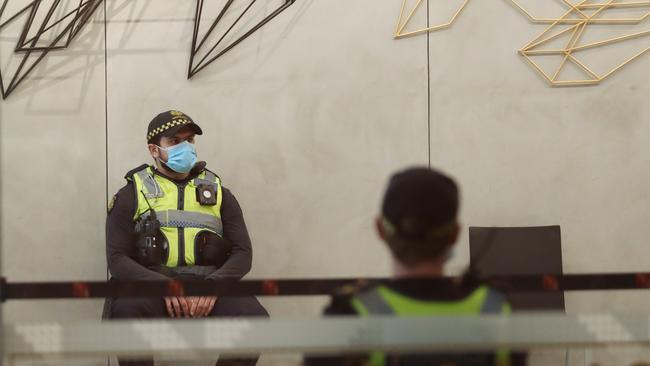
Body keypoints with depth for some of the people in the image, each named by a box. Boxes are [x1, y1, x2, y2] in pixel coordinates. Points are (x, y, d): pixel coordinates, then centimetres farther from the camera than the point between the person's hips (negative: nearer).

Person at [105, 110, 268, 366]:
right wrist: (164, 286, -18)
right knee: (127, 309, -38)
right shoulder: (132, 195, 12)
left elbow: (242, 252, 9)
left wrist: (214, 285, -14)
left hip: (209, 287, 2)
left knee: (254, 318, -29)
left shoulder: (219, 193, 20)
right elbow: (117, 259, 1)